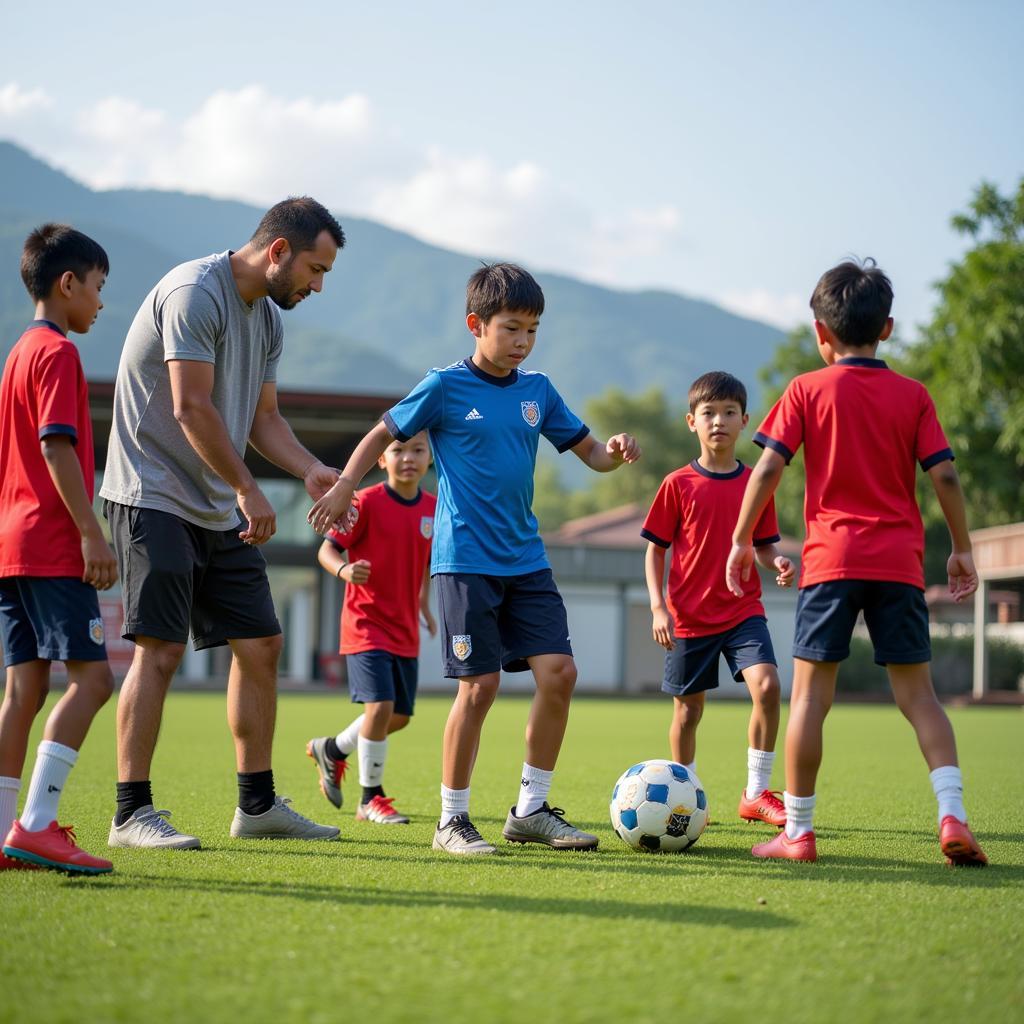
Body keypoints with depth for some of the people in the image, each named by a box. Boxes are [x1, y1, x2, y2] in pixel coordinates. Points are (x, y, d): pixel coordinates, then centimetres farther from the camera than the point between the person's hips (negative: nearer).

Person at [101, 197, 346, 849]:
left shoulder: (268, 317, 14)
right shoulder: (195, 293, -16)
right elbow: (190, 409, -21)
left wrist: (311, 470, 1)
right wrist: (249, 491, -18)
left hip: (218, 511, 9)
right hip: (154, 496, -9)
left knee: (261, 645, 7)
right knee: (160, 649, -13)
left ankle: (258, 805, 16)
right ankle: (131, 813, -9)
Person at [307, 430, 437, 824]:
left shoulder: (433, 508, 3)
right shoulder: (366, 503, -13)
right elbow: (328, 548, -12)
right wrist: (344, 570, -32)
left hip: (405, 631, 7)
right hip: (366, 624, -7)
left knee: (400, 716, 11)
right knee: (380, 705, -18)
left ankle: (331, 749, 38)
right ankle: (371, 799, -1)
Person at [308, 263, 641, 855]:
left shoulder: (538, 390, 10)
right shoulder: (445, 387, -3)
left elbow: (589, 452, 15)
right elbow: (383, 435, 4)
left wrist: (615, 452, -8)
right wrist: (345, 485, -12)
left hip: (527, 561, 5)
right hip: (466, 558, -5)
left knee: (559, 670, -4)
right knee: (481, 683, -8)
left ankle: (532, 810, 9)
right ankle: (453, 819, 6)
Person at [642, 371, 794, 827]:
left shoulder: (756, 483, 4)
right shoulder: (678, 485, -2)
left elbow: (764, 545, 11)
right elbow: (655, 549, 2)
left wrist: (778, 562, -12)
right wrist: (658, 607, -8)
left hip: (744, 611, 1)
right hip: (690, 617, -1)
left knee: (767, 684, -19)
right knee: (687, 708, 6)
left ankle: (756, 793, -7)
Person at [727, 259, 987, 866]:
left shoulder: (807, 390, 3)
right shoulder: (913, 395, 6)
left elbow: (769, 467, -4)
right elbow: (944, 475, 1)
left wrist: (742, 540, 4)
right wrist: (962, 550, 11)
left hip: (832, 562, -2)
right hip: (900, 563, 2)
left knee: (810, 693, 2)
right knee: (917, 693, 7)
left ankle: (798, 830, 3)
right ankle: (953, 816, -6)